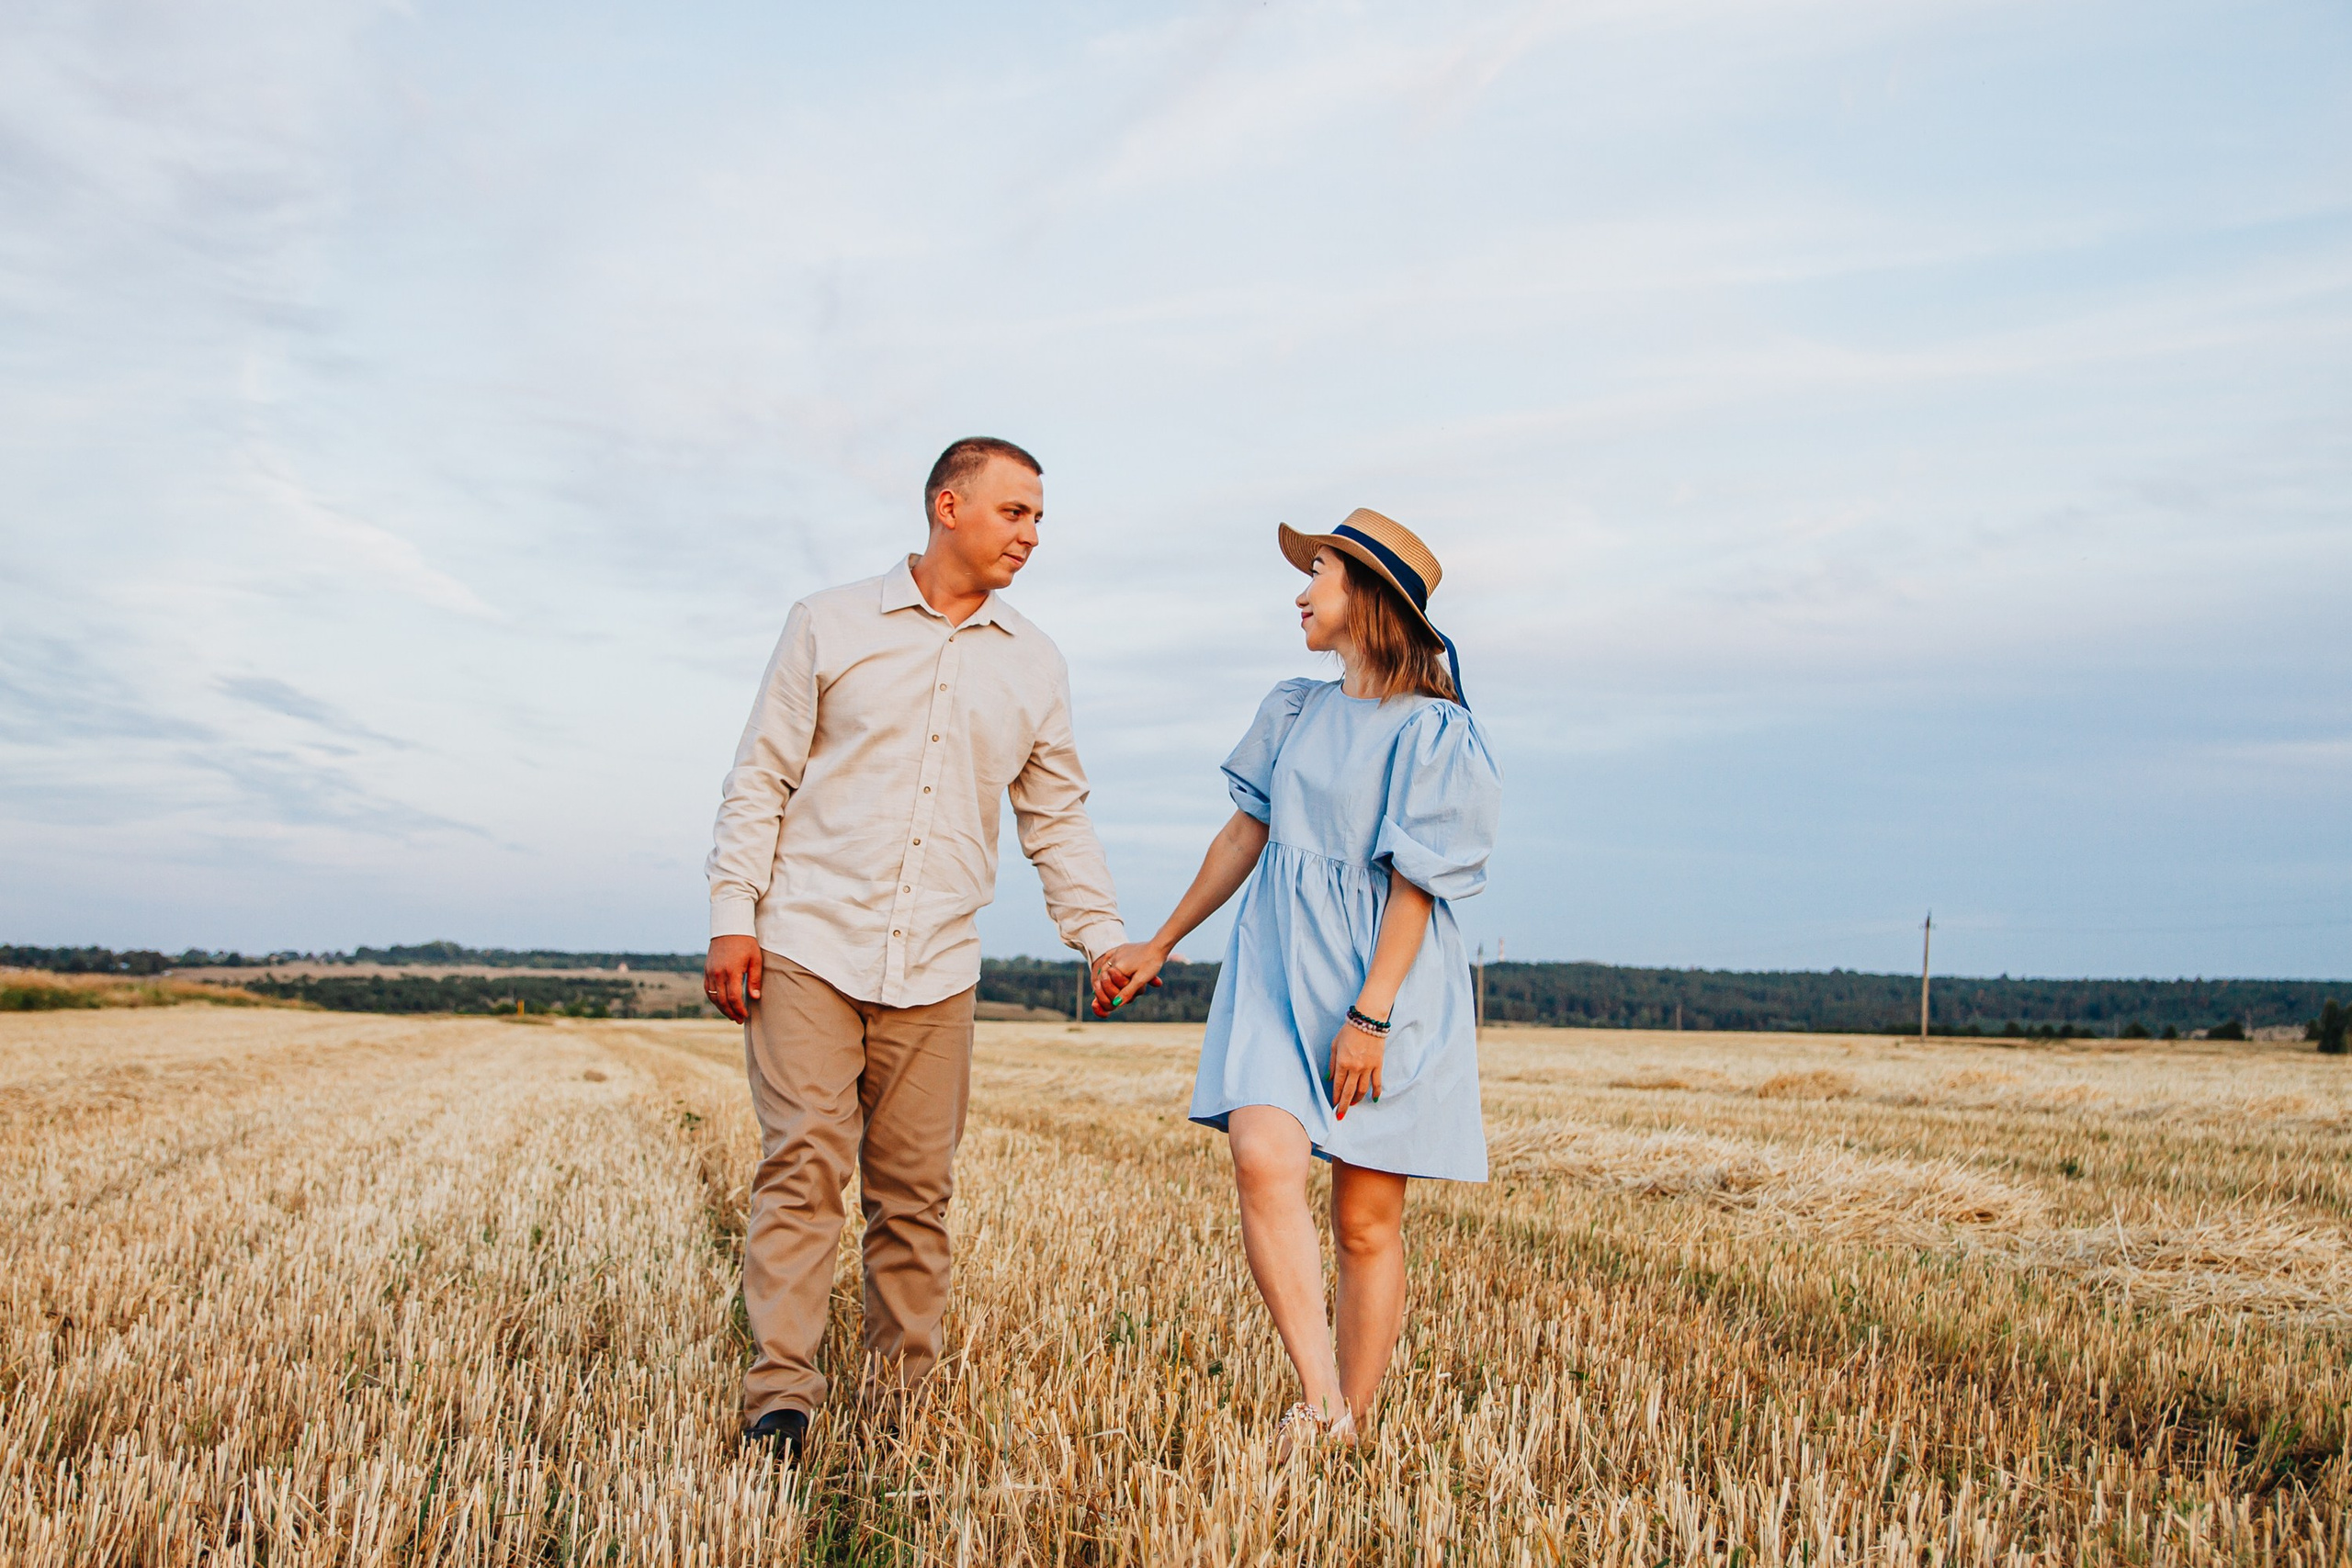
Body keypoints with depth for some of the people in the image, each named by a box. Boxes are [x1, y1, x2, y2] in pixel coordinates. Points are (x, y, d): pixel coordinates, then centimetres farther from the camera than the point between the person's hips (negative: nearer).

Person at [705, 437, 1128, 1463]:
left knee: (914, 1188, 3)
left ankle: (901, 1395, 13)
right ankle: (780, 1395, -6)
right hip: (807, 947, -2)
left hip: (934, 969, 3)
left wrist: (1104, 937, 10)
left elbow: (1058, 819, 18)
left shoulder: (1034, 666, 13)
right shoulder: (831, 625, 5)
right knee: (804, 1165, -10)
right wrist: (732, 916, -4)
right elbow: (760, 779, 4)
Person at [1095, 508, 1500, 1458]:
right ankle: (1319, 1398, -21)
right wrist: (1160, 947, 23)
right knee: (1263, 1157, -20)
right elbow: (1246, 833, 20)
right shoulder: (1293, 711, 14)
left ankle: (1351, 1428, 11)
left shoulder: (1431, 732, -6)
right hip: (1278, 970, 5)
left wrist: (1369, 1015, -17)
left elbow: (1415, 888, -10)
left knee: (1366, 1221, 0)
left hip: (1390, 985, -4)